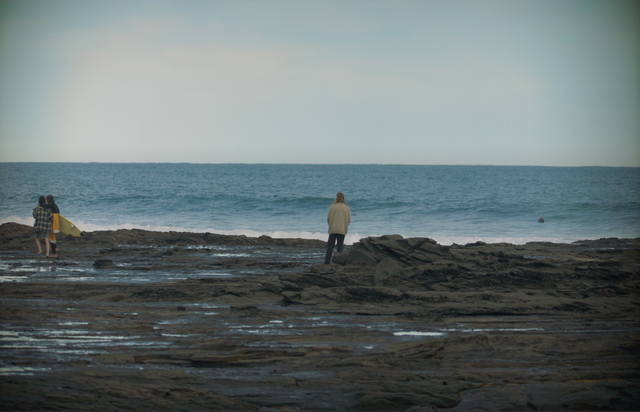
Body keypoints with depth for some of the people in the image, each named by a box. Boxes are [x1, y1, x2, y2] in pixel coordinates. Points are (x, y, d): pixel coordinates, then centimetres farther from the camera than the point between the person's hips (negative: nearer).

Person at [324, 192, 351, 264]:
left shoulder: (333, 206, -6)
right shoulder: (346, 207, -2)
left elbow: (328, 217, -3)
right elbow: (349, 219, 2)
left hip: (333, 229, -1)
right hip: (342, 229, 1)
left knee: (330, 245, 4)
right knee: (340, 245, 6)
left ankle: (327, 261, 0)